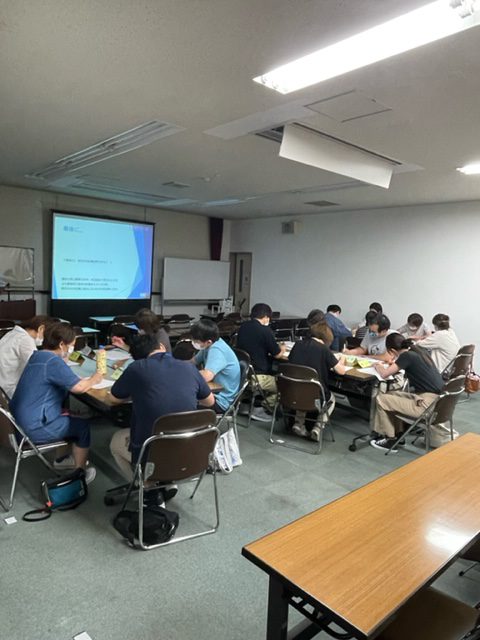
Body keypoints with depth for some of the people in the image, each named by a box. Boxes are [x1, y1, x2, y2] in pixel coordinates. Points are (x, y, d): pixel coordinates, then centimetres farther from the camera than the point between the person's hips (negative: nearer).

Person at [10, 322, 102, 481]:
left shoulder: (38, 355, 7)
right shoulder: (53, 361, -24)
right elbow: (79, 387, -27)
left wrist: (64, 359, 9)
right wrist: (94, 379, -8)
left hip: (22, 420, 10)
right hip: (34, 428, -10)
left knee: (68, 419, 27)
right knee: (83, 425, 7)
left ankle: (61, 458, 40)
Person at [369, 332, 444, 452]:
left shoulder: (407, 356, -13)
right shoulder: (419, 351, 10)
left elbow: (384, 374, -9)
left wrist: (378, 366, 10)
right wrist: (396, 363, 18)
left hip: (427, 405, -9)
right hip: (437, 400, 9)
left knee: (381, 399, 0)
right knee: (391, 395, 21)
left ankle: (389, 439, 12)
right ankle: (398, 434, 23)